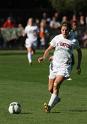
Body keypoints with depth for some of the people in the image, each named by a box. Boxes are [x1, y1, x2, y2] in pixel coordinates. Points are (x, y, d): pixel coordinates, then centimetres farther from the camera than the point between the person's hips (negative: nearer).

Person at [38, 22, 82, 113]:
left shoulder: (73, 41, -2)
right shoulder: (57, 38, 1)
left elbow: (79, 51, 15)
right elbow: (49, 49, 7)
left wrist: (78, 65, 13)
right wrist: (44, 57, -13)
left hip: (65, 66, -3)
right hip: (54, 64, 3)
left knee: (56, 84, -24)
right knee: (50, 89, 5)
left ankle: (50, 106, -22)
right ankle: (56, 98, 37)